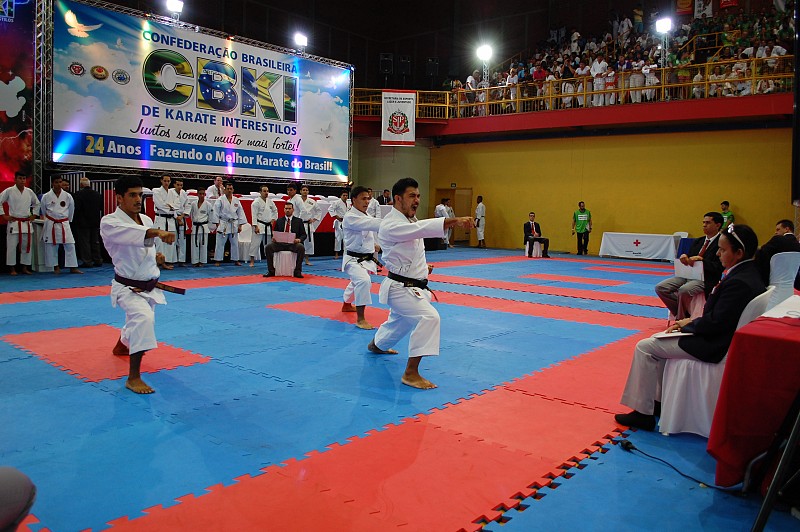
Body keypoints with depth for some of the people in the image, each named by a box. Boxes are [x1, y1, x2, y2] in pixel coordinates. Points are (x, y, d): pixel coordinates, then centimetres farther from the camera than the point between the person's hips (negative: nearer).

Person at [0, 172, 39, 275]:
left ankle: (25, 267, 17)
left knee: (27, 245, 7)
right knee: (11, 246, -3)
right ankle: (12, 268, 6)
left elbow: (36, 203, 21)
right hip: (14, 223, -4)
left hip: (27, 223, 4)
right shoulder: (9, 191, -5)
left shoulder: (29, 192, 6)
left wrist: (34, 215, 13)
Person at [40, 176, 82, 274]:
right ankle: (56, 267, 17)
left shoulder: (67, 196, -2)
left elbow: (71, 209, 11)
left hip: (64, 224, 1)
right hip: (51, 224, -1)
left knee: (70, 245, -4)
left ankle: (73, 268, 1)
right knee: (51, 246, 4)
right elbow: (43, 210, 11)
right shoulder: (46, 196, -4)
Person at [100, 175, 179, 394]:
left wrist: (156, 255, -1)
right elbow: (130, 234, -41)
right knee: (143, 318, -34)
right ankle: (133, 377, -27)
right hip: (128, 288, -7)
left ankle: (121, 345, 65)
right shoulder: (109, 223, -18)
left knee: (137, 322, 28)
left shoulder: (146, 220, 3)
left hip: (150, 286, 7)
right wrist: (158, 232, -57)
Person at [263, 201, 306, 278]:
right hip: (280, 243, 2)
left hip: (293, 243, -2)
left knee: (301, 248, -34)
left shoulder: (298, 221, 11)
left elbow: (304, 234, 7)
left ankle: (297, 271, -24)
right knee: (268, 247, -24)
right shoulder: (279, 220, 17)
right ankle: (271, 271, -14)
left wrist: (299, 239, -17)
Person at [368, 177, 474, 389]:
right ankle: (411, 373, -23)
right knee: (429, 317, -28)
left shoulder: (410, 220, 9)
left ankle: (376, 345, 59)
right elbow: (422, 228, -38)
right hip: (400, 288, -10)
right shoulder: (390, 225, -22)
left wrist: (422, 266, 9)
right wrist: (455, 220, -46)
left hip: (412, 286, 10)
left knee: (400, 321, 30)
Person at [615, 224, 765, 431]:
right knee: (660, 340, 23)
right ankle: (658, 400, 28)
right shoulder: (749, 274, 7)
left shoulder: (738, 282, -25)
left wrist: (689, 324, -7)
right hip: (723, 338, 11)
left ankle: (643, 413, 0)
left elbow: (716, 322, -24)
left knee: (645, 347, -7)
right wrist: (694, 322, 2)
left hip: (714, 347, -11)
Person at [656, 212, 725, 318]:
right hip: (688, 274, 8)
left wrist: (701, 259, -21)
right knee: (660, 288, -11)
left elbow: (718, 268, -12)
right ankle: (680, 313, -3)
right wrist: (684, 258, -5)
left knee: (684, 290, -36)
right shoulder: (698, 241, 20)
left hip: (706, 279, -7)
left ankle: (681, 319, -14)